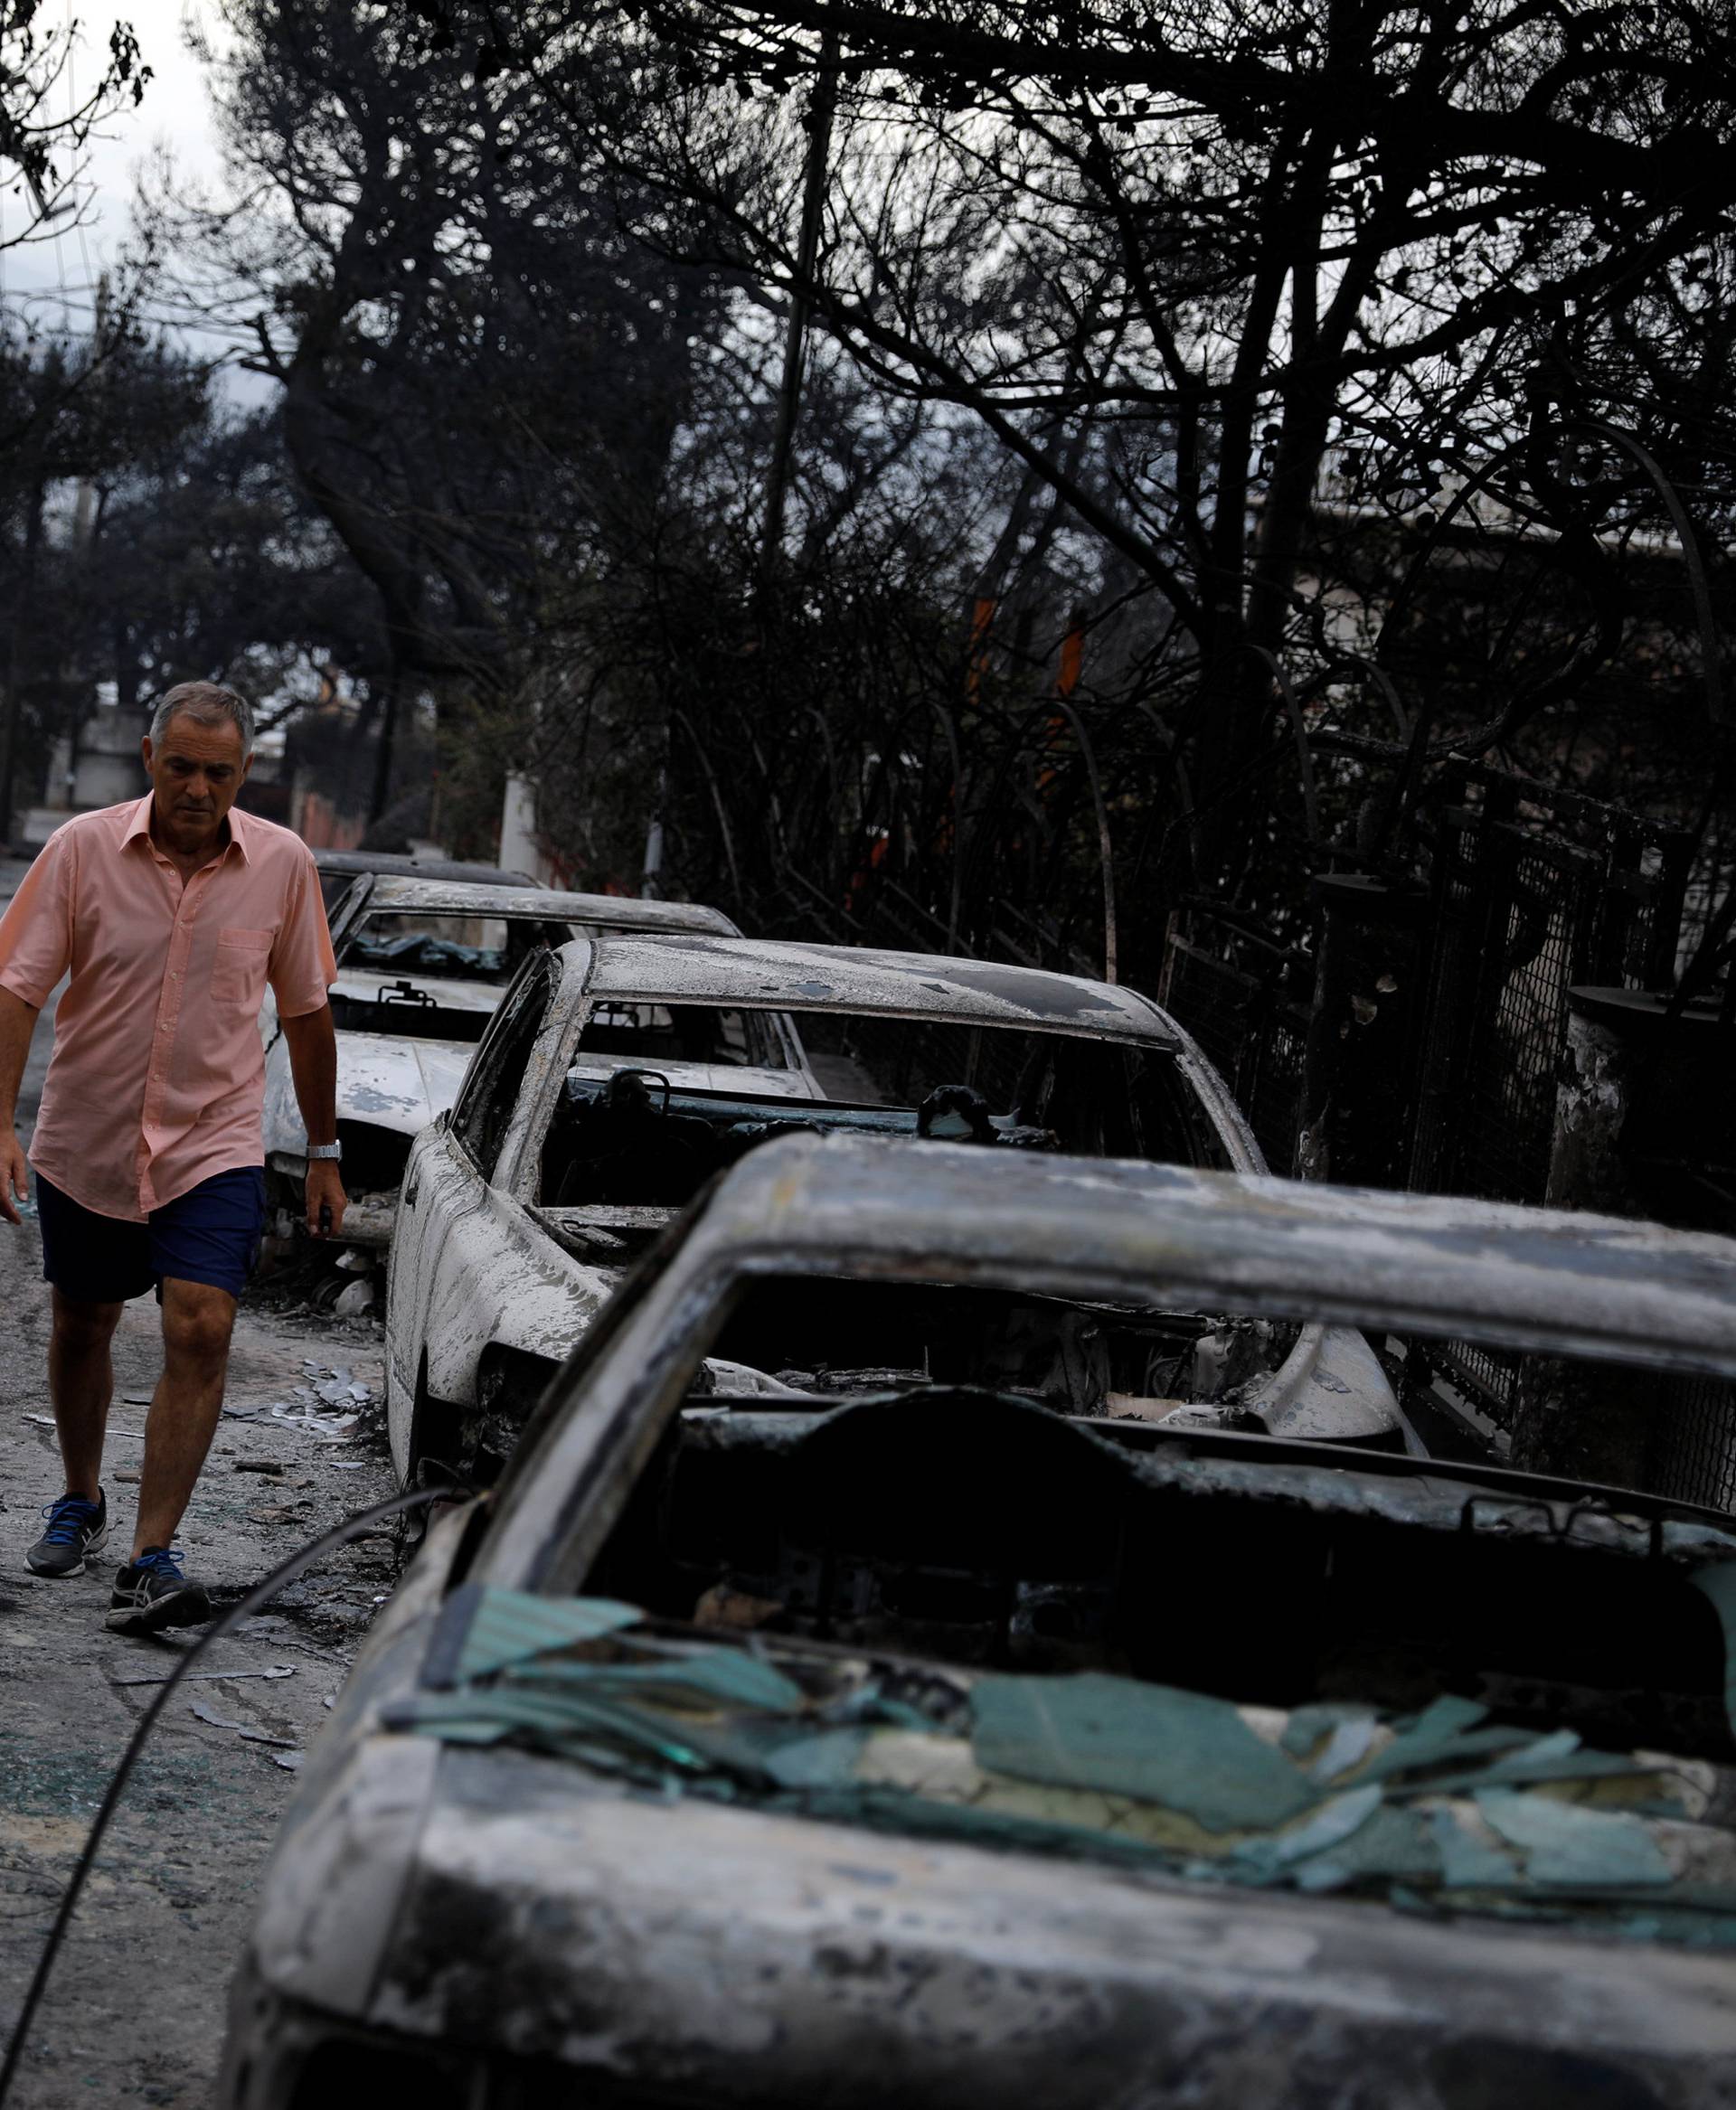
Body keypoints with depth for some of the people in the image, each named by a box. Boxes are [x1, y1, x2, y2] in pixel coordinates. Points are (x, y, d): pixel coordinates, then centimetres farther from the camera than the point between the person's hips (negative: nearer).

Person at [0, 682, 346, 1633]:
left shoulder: (283, 864, -5)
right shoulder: (82, 850, -11)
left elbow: (306, 1010, 6)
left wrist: (324, 1151, 10)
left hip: (215, 1145, 0)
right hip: (85, 1138, 1)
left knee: (201, 1333, -15)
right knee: (81, 1330, 16)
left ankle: (151, 1557, -13)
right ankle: (80, 1502, 40)